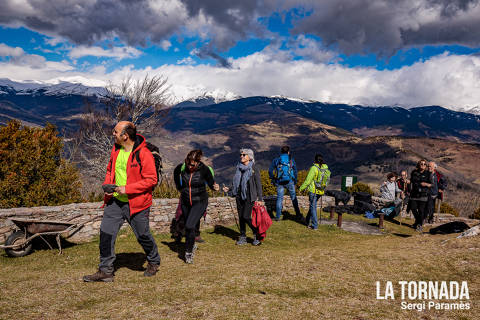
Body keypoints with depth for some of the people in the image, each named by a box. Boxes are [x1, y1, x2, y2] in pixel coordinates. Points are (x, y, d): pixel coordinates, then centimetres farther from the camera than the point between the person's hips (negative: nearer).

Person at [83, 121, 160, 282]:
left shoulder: (144, 154, -17)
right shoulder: (115, 150, 6)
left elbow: (151, 180, -18)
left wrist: (127, 189, -21)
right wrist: (107, 185, 1)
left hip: (136, 203, -6)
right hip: (115, 200, 6)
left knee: (143, 236, 9)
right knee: (106, 233, 1)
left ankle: (154, 263, 35)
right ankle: (105, 271, 14)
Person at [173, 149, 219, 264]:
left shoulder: (204, 169, -17)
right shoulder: (182, 168, -10)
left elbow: (211, 183, -2)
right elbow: (175, 173, 15)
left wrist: (215, 187, -23)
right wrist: (179, 187, 13)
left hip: (199, 202, -4)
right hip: (185, 202, 4)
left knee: (190, 226, -19)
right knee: (188, 227, 16)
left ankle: (188, 252, 0)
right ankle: (192, 245, 45)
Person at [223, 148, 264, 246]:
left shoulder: (254, 170, -6)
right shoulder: (239, 168, 9)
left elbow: (259, 185, -6)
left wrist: (260, 199, -10)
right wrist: (228, 189, 5)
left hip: (249, 197, -6)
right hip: (239, 196, 6)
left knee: (246, 216, -12)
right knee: (241, 217, 8)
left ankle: (257, 234, 9)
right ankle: (242, 238, 19)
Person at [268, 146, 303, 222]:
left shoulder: (276, 160, 4)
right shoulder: (291, 160, 3)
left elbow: (270, 171, 4)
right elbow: (295, 172, 6)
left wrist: (272, 180, 14)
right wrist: (295, 182, 16)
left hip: (279, 182, 1)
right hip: (289, 181, -1)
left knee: (279, 198, 8)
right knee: (294, 198, 8)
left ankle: (278, 216, 8)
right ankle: (298, 216, 13)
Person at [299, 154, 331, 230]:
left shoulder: (314, 168, -16)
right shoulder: (326, 168, 2)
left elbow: (308, 180, -15)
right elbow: (327, 180, 11)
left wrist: (301, 188, -4)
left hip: (313, 190, -6)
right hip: (321, 191, 6)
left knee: (313, 207, 3)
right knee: (312, 205, 22)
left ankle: (315, 225, 4)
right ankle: (308, 221, 34)